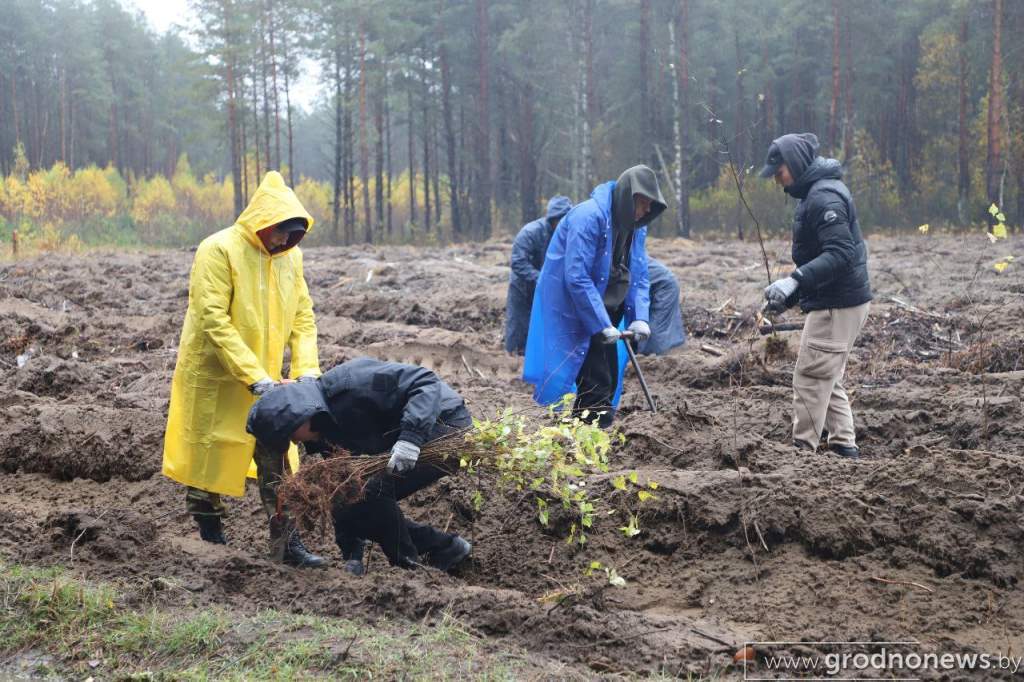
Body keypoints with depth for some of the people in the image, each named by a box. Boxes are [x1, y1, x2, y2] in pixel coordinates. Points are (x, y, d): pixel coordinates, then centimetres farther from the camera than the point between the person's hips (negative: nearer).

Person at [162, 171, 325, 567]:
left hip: (263, 380, 6)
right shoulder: (219, 250, -18)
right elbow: (214, 321, -22)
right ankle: (208, 538, 20)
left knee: (276, 461, 3)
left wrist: (306, 370, -11)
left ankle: (287, 542, 6)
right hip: (214, 378, -6)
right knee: (209, 459, 5)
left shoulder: (289, 255, 3)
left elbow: (302, 315, 4)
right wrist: (255, 378, -25)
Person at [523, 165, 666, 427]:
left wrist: (640, 317, -11)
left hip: (602, 304, 8)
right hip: (570, 307, -8)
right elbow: (576, 278, -27)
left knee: (608, 367, 10)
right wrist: (602, 325, -26)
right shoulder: (588, 217, -24)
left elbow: (639, 276, 6)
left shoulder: (635, 226, 3)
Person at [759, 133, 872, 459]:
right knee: (828, 379, 15)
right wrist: (789, 295, 19)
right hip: (835, 301, 11)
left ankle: (802, 450, -3)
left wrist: (795, 280, -34)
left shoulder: (825, 197, -18)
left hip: (837, 305, -11)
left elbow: (840, 253, -27)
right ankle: (844, 447, 18)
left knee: (811, 378, -7)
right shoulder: (816, 193, 16)